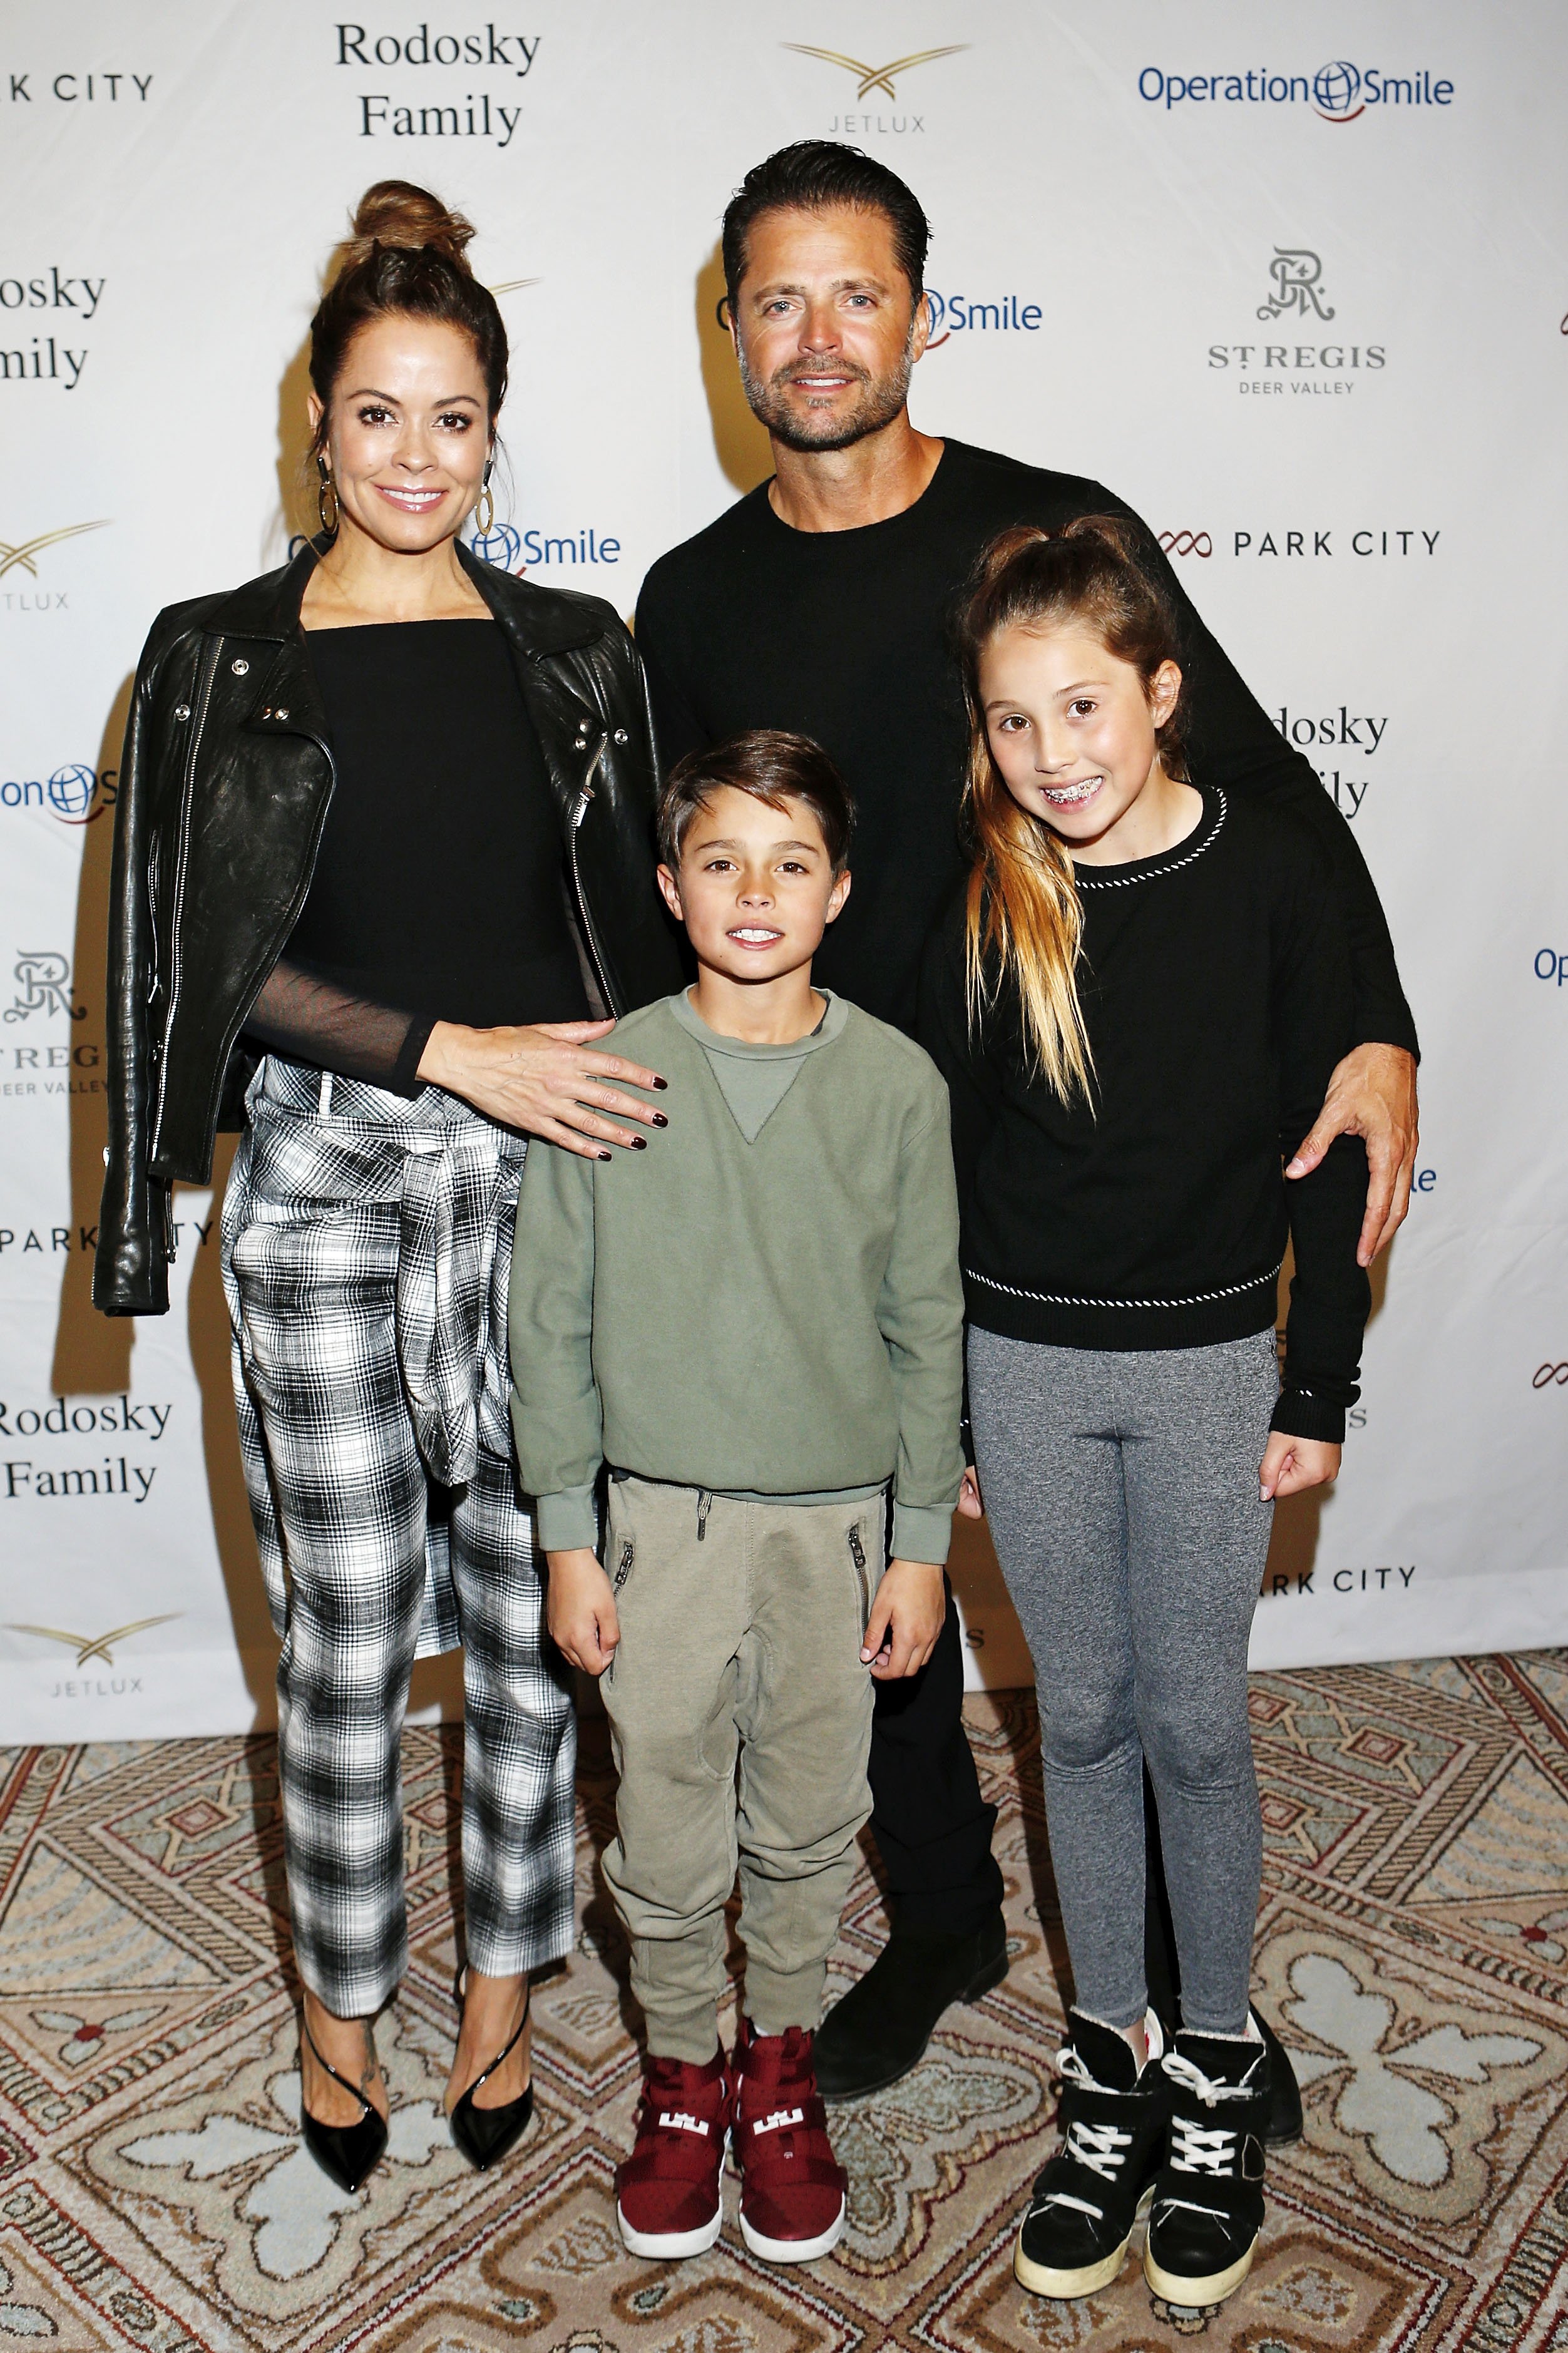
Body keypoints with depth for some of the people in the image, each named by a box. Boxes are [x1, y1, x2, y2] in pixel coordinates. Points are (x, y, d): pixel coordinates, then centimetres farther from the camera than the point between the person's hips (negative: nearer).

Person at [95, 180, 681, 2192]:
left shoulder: (571, 653, 5)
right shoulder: (218, 658, 0)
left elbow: (638, 931, 8)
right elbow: (217, 959, -6)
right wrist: (458, 1052, -16)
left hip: (548, 1182, 2)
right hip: (324, 1184, -1)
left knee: (531, 1613, 10)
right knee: (348, 1641, 9)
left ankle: (504, 1980, 33)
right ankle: (341, 1999, 33)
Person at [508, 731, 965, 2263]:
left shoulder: (897, 1083, -6)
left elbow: (928, 1327, 0)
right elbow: (551, 1320, -2)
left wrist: (921, 1544, 1)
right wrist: (568, 1540, -2)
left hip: (836, 1523, 1)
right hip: (662, 1520, 0)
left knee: (809, 1827, 16)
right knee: (665, 1834, 12)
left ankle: (780, 2064, 40)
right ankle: (681, 2073, 38)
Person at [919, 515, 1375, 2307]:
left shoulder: (1271, 870, -8)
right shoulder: (984, 903, -4)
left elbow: (1334, 1139, -3)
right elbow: (944, 1164, 2)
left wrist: (1318, 1387, -3)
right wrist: (936, 1412, 4)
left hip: (1206, 1365, -1)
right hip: (1022, 1366, 2)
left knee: (1195, 1723, 9)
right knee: (1083, 1717, 13)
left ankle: (1217, 2066, 31)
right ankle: (1109, 2061, 32)